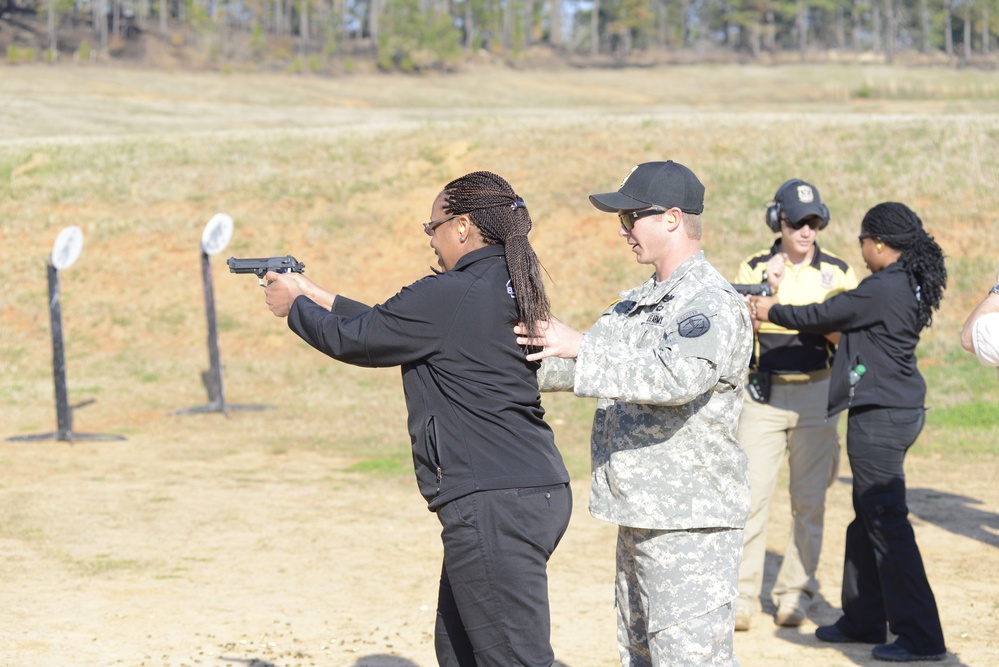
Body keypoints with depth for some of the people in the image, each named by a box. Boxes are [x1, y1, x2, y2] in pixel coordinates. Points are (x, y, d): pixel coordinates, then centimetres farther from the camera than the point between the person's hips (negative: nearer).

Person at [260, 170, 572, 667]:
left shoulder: (446, 298, -14)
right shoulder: (508, 291, 15)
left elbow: (351, 339, -1)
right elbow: (390, 326, 24)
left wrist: (295, 306, 18)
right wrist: (317, 295, 30)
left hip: (494, 505, -10)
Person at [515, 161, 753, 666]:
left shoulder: (712, 303, -15)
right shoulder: (639, 300, 17)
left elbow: (677, 376, -32)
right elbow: (588, 366, 25)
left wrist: (580, 347, -32)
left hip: (689, 524, -10)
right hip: (639, 516, 10)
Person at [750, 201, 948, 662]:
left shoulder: (881, 289, -20)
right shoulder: (912, 287, 9)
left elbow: (821, 317, -10)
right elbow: (845, 319, 19)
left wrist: (772, 312, 7)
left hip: (879, 416, -10)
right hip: (902, 411, 10)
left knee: (887, 523, -5)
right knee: (867, 517, 18)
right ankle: (864, 620, 28)